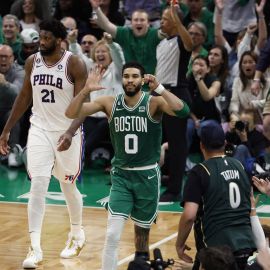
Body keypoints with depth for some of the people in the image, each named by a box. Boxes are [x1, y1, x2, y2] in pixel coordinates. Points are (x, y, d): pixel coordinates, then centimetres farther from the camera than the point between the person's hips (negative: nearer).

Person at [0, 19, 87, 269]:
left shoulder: (74, 64, -13)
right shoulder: (32, 62, 1)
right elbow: (24, 97, 12)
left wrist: (70, 133, -31)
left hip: (66, 133, -3)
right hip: (39, 129, 3)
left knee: (68, 186, 12)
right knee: (38, 184, -12)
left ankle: (77, 234, 39)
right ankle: (35, 248, -15)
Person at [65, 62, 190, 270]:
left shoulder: (153, 103, -10)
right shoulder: (110, 103, -4)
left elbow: (183, 112, -28)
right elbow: (72, 114, -9)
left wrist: (159, 89, -37)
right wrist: (86, 90, -25)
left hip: (148, 175, -1)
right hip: (121, 175, 1)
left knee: (142, 231, 13)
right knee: (112, 235, -12)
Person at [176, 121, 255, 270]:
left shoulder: (199, 172, -6)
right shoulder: (239, 166, 11)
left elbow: (189, 216, -13)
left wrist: (180, 244, 0)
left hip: (218, 245, -5)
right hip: (246, 241, 6)